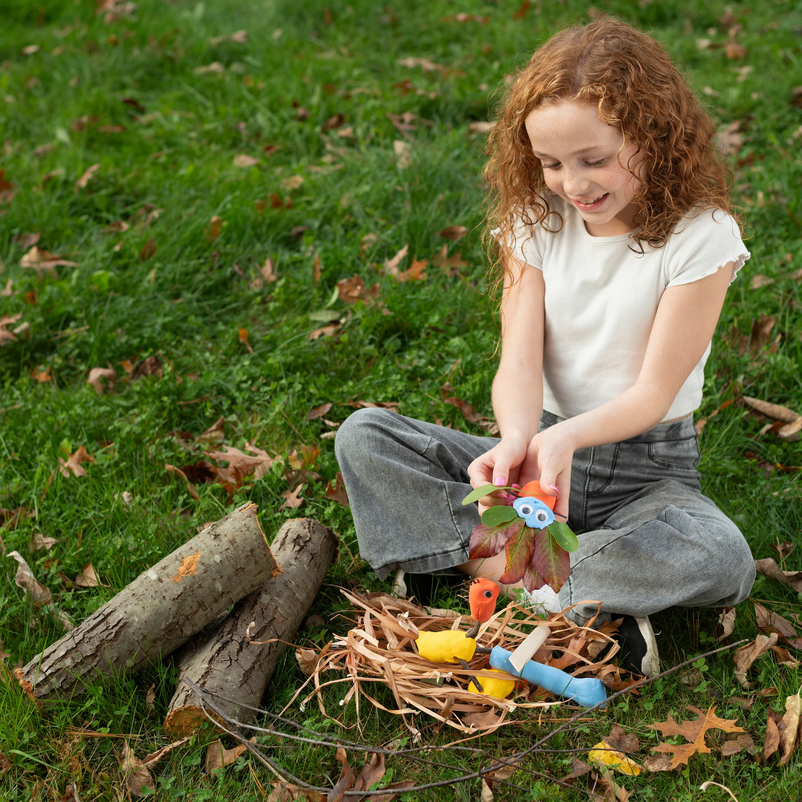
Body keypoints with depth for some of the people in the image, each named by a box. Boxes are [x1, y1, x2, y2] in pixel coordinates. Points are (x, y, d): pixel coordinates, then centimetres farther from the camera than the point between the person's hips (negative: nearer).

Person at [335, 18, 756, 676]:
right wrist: (518, 441, -35)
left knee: (723, 561, -35)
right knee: (363, 436, -14)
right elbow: (519, 363, -12)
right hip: (547, 444, 3)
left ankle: (488, 561, -23)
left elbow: (653, 392, -15)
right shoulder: (536, 218, -3)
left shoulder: (702, 234, -14)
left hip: (646, 467, -3)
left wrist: (566, 436, -35)